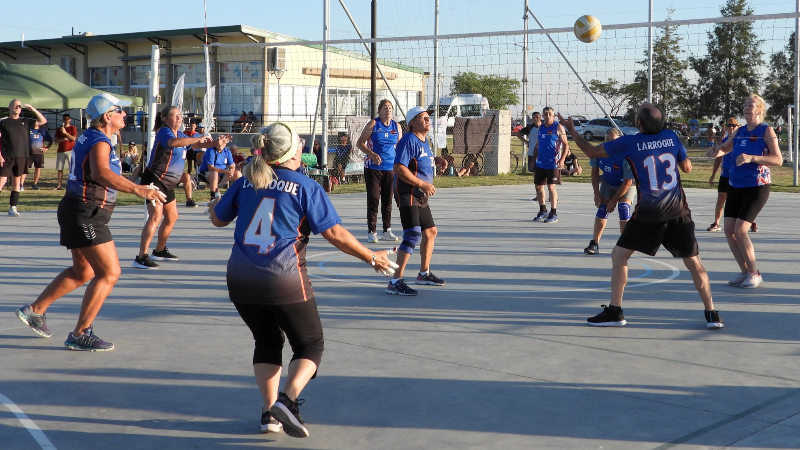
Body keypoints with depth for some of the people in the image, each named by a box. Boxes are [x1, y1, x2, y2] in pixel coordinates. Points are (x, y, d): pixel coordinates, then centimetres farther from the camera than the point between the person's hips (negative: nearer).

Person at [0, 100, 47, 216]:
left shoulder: (25, 121, 11)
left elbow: (43, 121, 11)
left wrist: (33, 109, 1)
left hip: (21, 157, 4)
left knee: (17, 182, 8)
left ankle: (12, 208, 14)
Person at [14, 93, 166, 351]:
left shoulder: (89, 137, 12)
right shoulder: (99, 142, -18)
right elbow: (101, 172, -40)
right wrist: (137, 190, -49)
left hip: (81, 214, 10)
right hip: (86, 215, -10)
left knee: (83, 272, 23)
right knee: (109, 272, -9)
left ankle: (35, 310, 32)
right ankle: (80, 335, -5)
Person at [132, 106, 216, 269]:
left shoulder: (180, 134, 14)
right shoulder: (164, 132, -14)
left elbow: (195, 145, 28)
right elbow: (173, 142, -37)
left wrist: (214, 143, 13)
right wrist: (198, 138, -34)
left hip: (167, 183, 10)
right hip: (155, 180, -10)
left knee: (172, 217, 18)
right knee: (155, 216, -21)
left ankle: (159, 251, 34)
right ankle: (141, 258, -25)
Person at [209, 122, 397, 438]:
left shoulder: (246, 182, 7)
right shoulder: (305, 186, -4)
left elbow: (218, 219, 21)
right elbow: (334, 234, -7)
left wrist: (213, 206, 45)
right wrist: (372, 258, 5)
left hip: (240, 279, 5)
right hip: (284, 282, -4)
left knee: (267, 342, 22)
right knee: (310, 345, 11)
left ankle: (270, 412, 13)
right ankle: (287, 400, -13)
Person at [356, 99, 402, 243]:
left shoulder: (397, 127, 8)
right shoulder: (373, 124, -2)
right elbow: (359, 143, -2)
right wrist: (372, 154, -16)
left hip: (390, 168, 4)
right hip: (373, 168, -4)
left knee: (387, 200, 8)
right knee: (373, 199, -4)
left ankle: (387, 231, 17)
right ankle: (372, 232, 1)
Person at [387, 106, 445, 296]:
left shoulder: (424, 141, 14)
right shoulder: (409, 140, -16)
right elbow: (399, 169, -25)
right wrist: (422, 184, -24)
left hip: (421, 195, 10)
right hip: (407, 194, -10)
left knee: (430, 232, 21)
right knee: (413, 236, -20)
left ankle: (424, 274, 38)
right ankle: (395, 282, -21)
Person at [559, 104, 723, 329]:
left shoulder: (629, 143, -5)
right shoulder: (672, 137, 4)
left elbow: (592, 151, 4)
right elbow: (687, 167, 15)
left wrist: (572, 130, 17)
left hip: (648, 213, -3)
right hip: (678, 210, 3)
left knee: (619, 256, 11)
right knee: (693, 261, 10)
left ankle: (615, 312, 8)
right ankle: (711, 314, 8)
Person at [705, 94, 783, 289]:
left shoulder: (766, 131, -9)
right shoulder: (740, 131, 9)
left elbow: (778, 159, -17)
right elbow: (725, 148, 23)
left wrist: (751, 158, -31)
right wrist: (717, 150, -2)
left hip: (756, 187, -6)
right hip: (735, 186, 6)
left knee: (740, 230, -15)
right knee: (729, 230, 0)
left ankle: (754, 274, 1)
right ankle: (745, 272, 14)